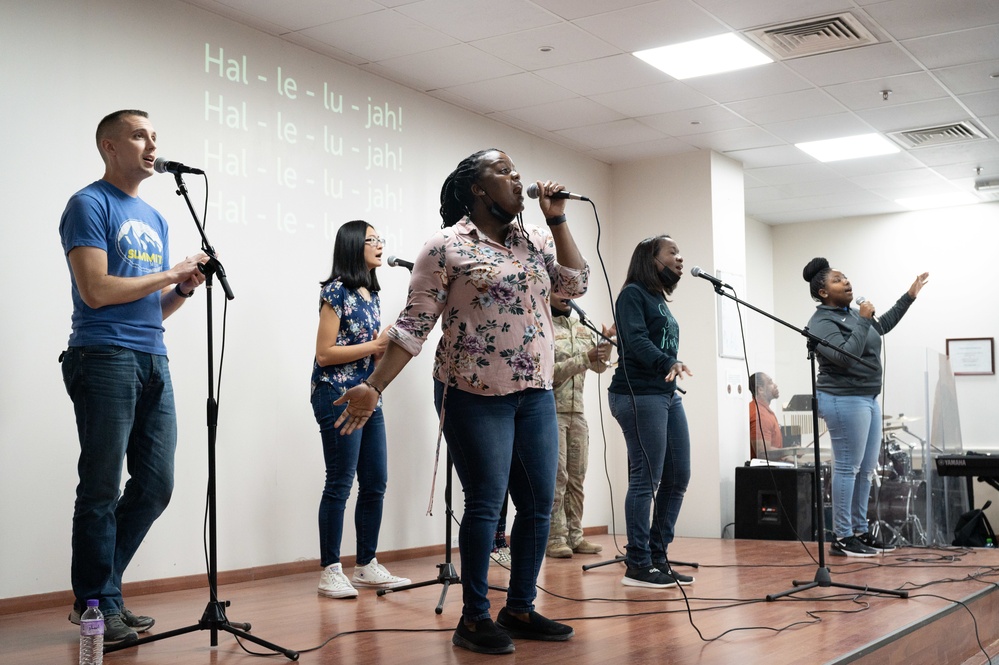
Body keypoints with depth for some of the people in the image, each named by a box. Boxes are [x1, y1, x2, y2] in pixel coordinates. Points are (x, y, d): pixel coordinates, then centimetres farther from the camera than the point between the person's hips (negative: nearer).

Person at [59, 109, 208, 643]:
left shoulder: (155, 219, 21)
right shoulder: (90, 205, -3)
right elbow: (95, 290, -14)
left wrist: (186, 289, 2)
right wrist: (170, 274, -7)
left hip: (153, 361, 8)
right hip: (106, 358, -8)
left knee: (156, 484, 8)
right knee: (102, 488, -1)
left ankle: (98, 590, 22)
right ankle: (98, 605, 10)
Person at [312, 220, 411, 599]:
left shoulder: (371, 295, 15)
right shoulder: (337, 292, -8)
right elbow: (324, 354, -12)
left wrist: (390, 346, 3)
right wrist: (374, 346, -13)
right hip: (338, 397, -8)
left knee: (375, 484, 8)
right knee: (340, 485, -4)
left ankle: (367, 566, 18)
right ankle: (330, 572, 3)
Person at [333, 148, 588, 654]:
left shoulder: (535, 239, 12)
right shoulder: (447, 247, -6)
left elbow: (575, 283, 4)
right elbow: (413, 327, -8)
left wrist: (556, 219, 2)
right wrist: (374, 387, -14)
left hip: (535, 394, 6)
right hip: (477, 397, -6)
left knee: (539, 505, 8)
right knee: (484, 505, -3)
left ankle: (520, 609, 22)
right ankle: (474, 618, 11)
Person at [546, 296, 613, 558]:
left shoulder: (581, 328, 12)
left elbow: (600, 367, 8)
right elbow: (550, 372, -15)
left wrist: (605, 346, -11)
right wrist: (586, 358, -23)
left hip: (577, 411, 6)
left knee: (576, 477, 7)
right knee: (557, 477, -7)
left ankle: (574, 536, 12)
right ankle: (554, 538, -2)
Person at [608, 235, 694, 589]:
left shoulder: (661, 301, 21)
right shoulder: (633, 294, -4)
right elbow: (636, 341, -18)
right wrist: (668, 363, -32)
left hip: (668, 395, 9)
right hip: (638, 396, -9)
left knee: (678, 477, 6)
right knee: (646, 479, -9)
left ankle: (658, 557, 15)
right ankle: (637, 565, -2)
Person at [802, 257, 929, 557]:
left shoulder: (851, 314, 14)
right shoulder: (821, 322, -13)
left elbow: (882, 325, 32)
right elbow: (845, 357, -25)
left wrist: (909, 296, 32)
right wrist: (863, 321, -20)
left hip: (867, 398, 9)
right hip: (844, 400, -9)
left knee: (866, 469, 10)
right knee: (847, 468, -7)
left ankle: (860, 531, 17)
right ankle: (842, 538, -3)